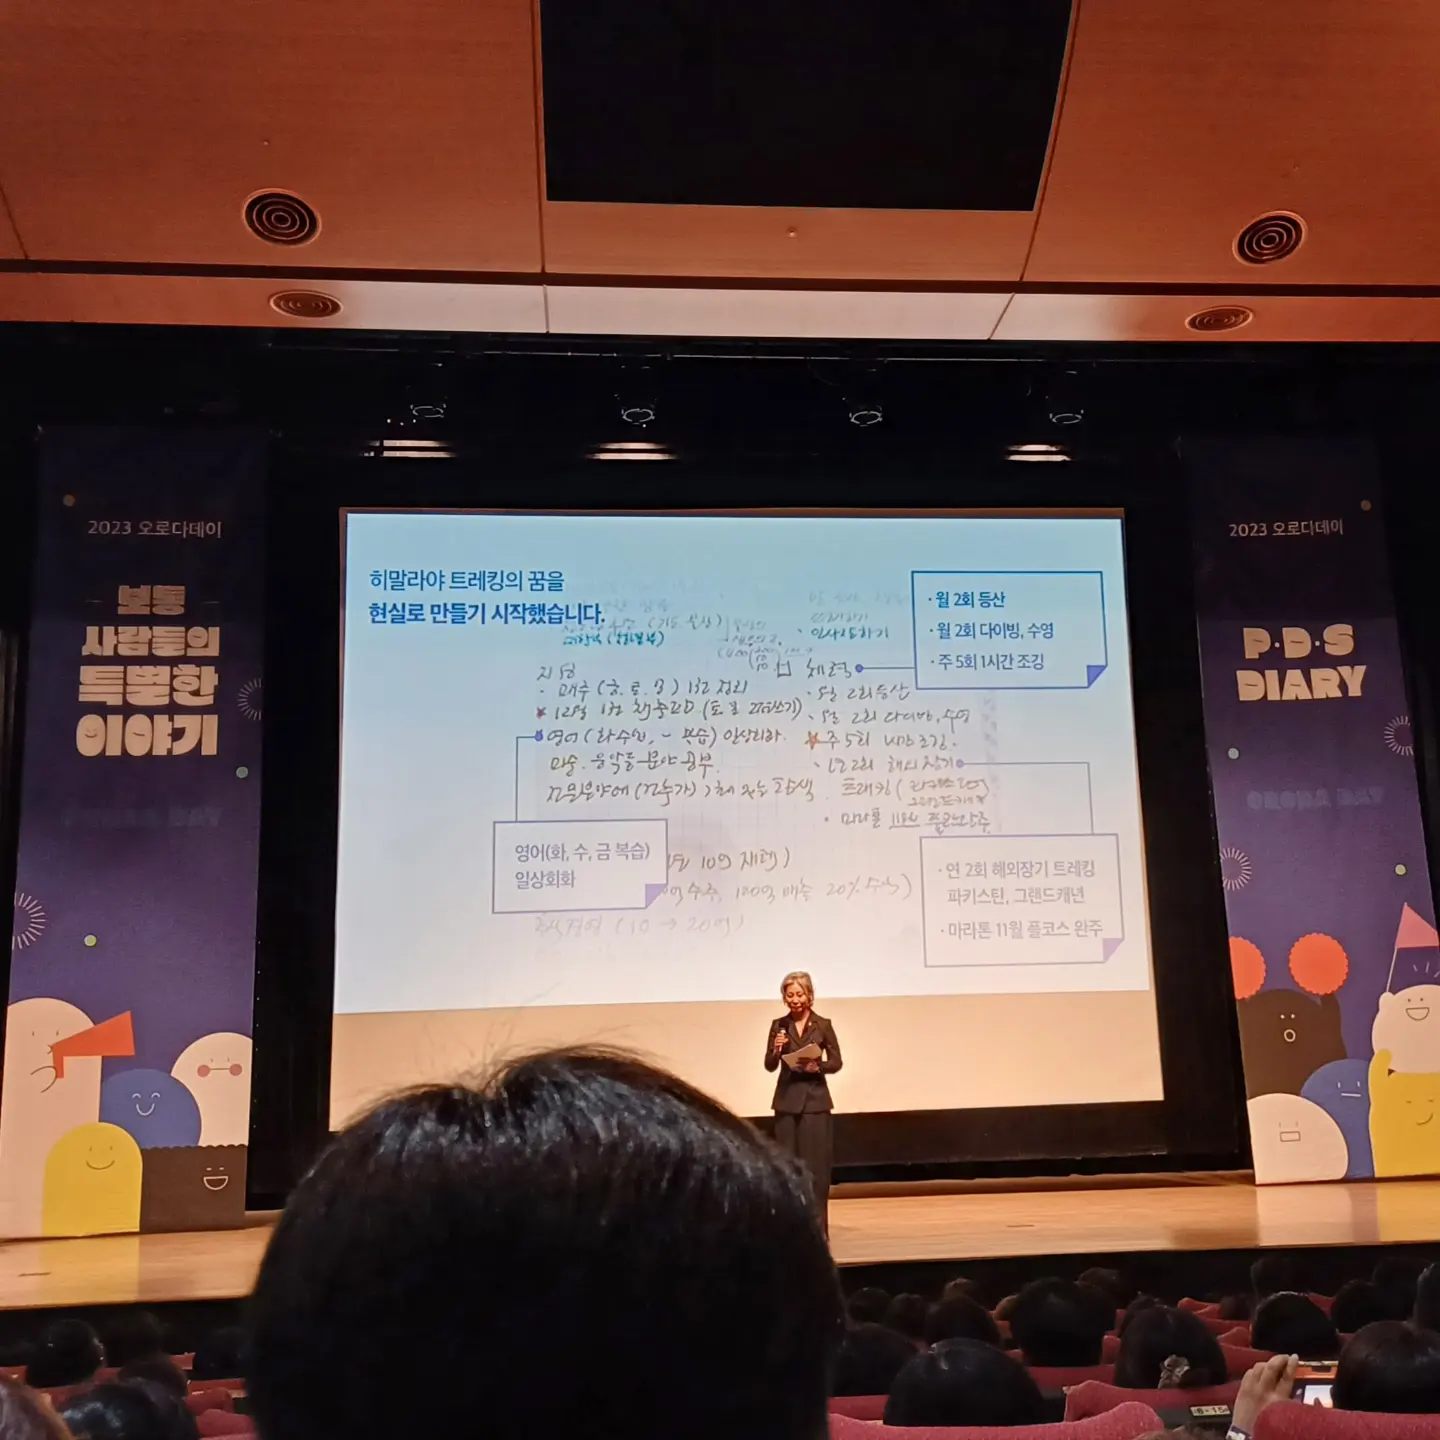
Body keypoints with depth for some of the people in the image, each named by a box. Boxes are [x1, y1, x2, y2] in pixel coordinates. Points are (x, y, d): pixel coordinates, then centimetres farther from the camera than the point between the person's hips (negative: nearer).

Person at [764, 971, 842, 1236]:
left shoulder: (823, 1025, -1)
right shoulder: (779, 1025, 3)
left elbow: (836, 1062, 1)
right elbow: (770, 1066, 1)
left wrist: (817, 1067, -17)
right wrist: (776, 1049, -18)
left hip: (815, 1099, -2)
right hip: (787, 1100, 2)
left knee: (815, 1164, -1)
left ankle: (817, 1225, 5)